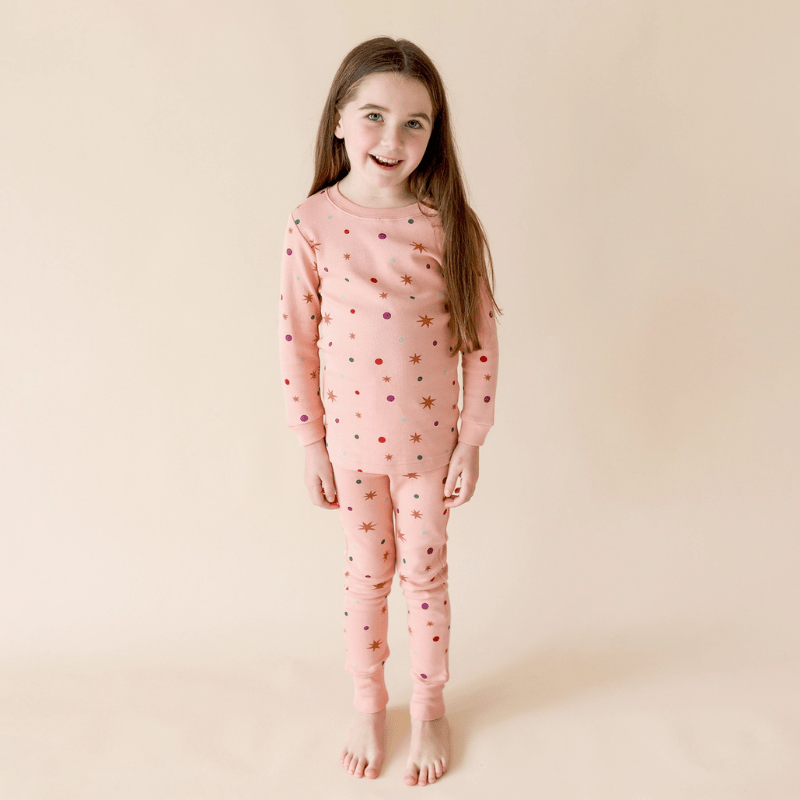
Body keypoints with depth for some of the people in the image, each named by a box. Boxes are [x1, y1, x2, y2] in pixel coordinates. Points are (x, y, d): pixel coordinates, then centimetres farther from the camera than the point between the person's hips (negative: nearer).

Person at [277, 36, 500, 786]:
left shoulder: (449, 223, -11)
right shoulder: (311, 224, -11)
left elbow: (480, 339, -6)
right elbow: (296, 343, -5)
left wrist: (470, 440, -4)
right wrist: (311, 444, -2)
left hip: (428, 440, 0)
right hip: (351, 439, 0)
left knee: (425, 572, 16)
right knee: (366, 572, 18)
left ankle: (428, 706, 40)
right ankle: (368, 704, 42)